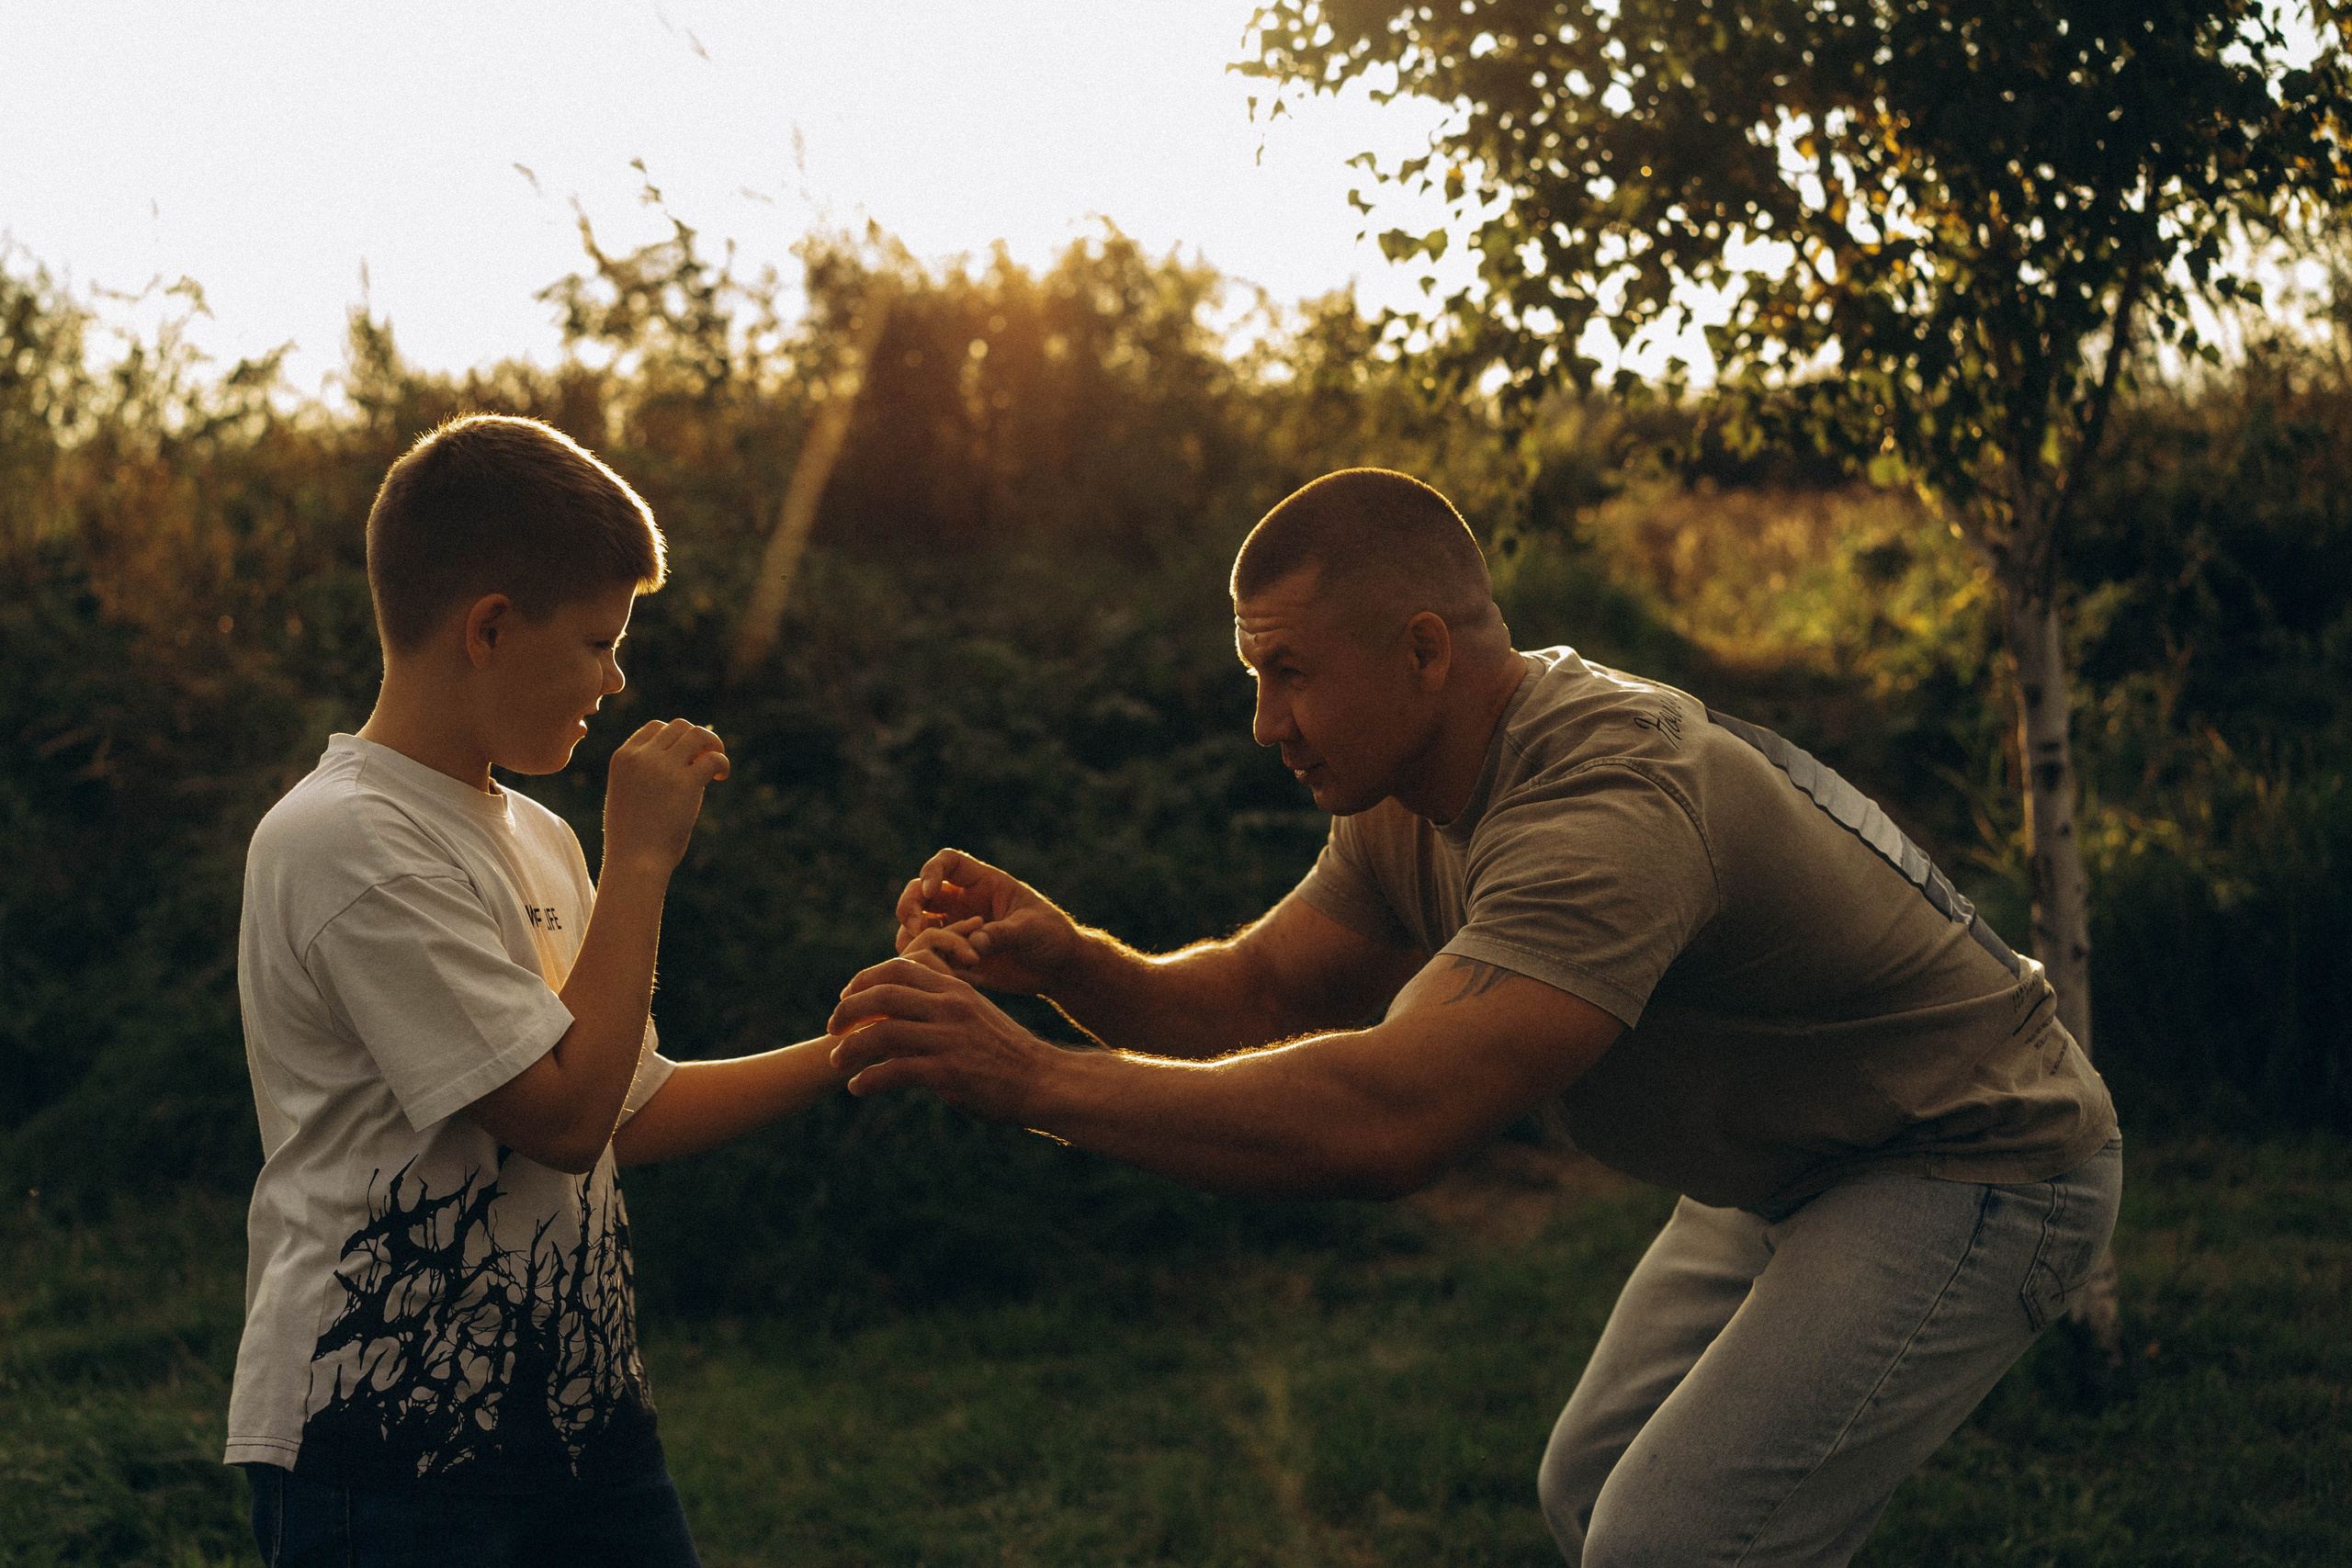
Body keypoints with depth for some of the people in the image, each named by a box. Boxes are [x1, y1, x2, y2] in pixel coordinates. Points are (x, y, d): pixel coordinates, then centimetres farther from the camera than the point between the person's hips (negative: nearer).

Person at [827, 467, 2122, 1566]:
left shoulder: (1610, 807, -36)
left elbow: (1387, 1119, -47)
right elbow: (1251, 996, -3)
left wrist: (1029, 1079, -45)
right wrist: (1069, 962, -24)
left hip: (1975, 1170, -9)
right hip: (1792, 1167, 9)